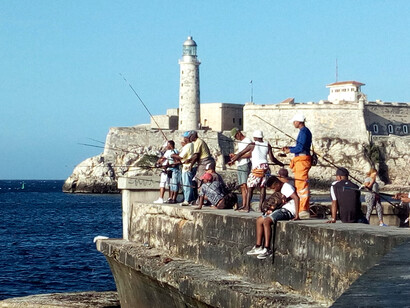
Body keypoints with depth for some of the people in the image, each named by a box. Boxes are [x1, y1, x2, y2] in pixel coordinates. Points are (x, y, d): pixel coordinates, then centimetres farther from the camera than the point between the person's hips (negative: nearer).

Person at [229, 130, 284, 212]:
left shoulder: (252, 145, 1)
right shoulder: (267, 145, 11)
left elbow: (240, 154, 7)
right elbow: (272, 159, 9)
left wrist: (232, 160, 20)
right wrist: (281, 164, 25)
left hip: (257, 168, -4)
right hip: (265, 167, 4)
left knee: (250, 187, 1)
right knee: (263, 187, 6)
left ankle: (247, 206, -2)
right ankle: (260, 206, 2)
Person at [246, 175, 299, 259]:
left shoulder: (287, 187, -12)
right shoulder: (281, 190, 20)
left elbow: (296, 198, -25)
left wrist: (297, 215, -29)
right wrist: (271, 209, 2)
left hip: (288, 211, -10)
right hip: (281, 209, 10)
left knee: (266, 221, -27)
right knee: (259, 221, 5)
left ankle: (267, 249, -27)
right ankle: (258, 247, 2)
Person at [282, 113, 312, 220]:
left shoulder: (303, 131, -13)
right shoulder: (305, 131, 20)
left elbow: (301, 148, -19)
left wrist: (290, 150, -5)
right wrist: (289, 148, 20)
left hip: (302, 160, -11)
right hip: (301, 160, 11)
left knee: (301, 184, -11)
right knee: (299, 185, 14)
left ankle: (303, 211, -13)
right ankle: (303, 209, 17)